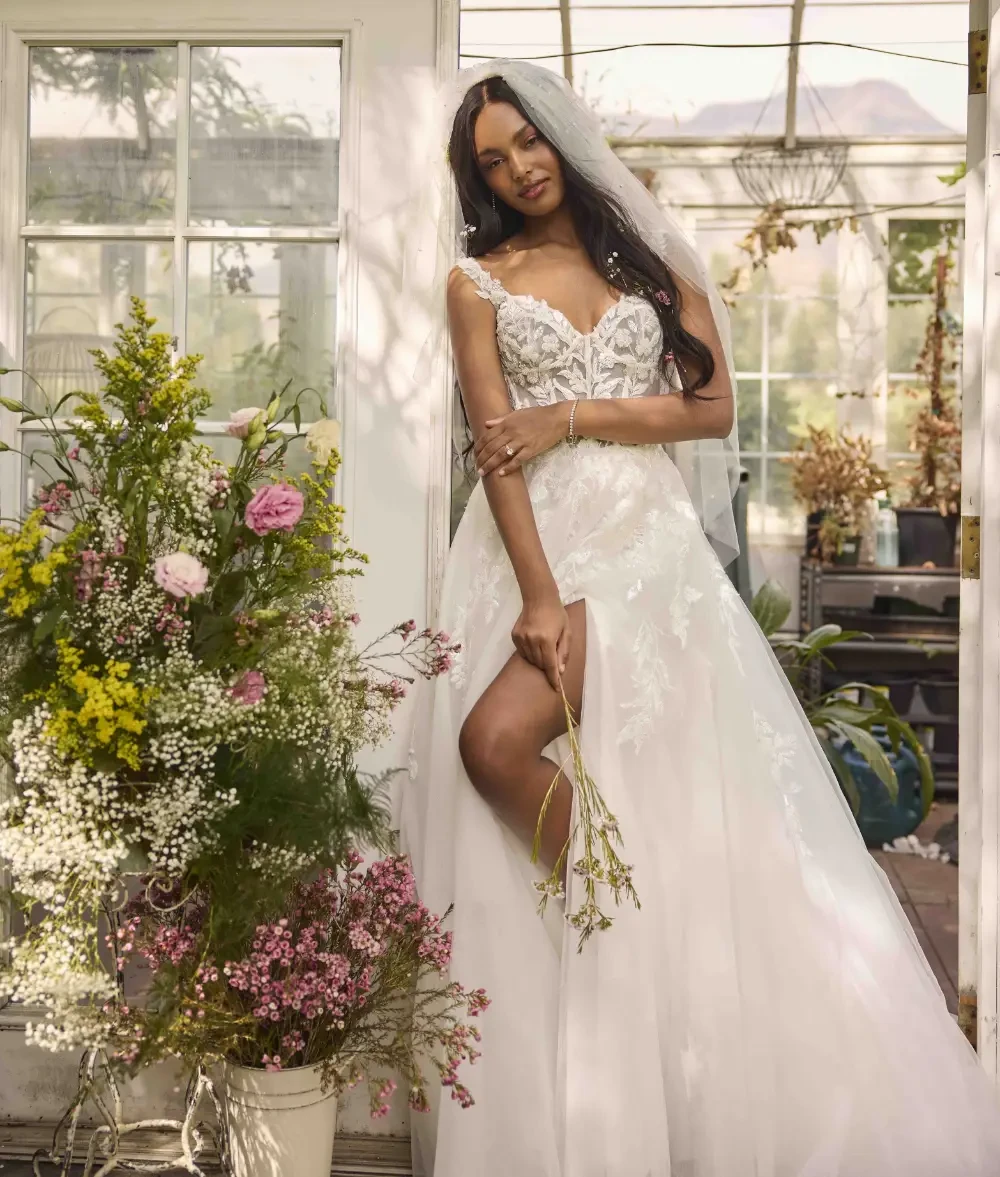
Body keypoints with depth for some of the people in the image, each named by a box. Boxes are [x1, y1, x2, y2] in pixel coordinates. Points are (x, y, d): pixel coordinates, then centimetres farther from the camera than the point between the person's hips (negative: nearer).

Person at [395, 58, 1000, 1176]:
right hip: (534, 541, 3)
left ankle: (618, 904, -5)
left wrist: (574, 417, -6)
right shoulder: (479, 282, 10)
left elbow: (715, 407, 5)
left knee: (500, 738, -24)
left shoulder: (652, 255, 14)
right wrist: (540, 596, -14)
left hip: (647, 535, -2)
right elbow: (494, 446, -2)